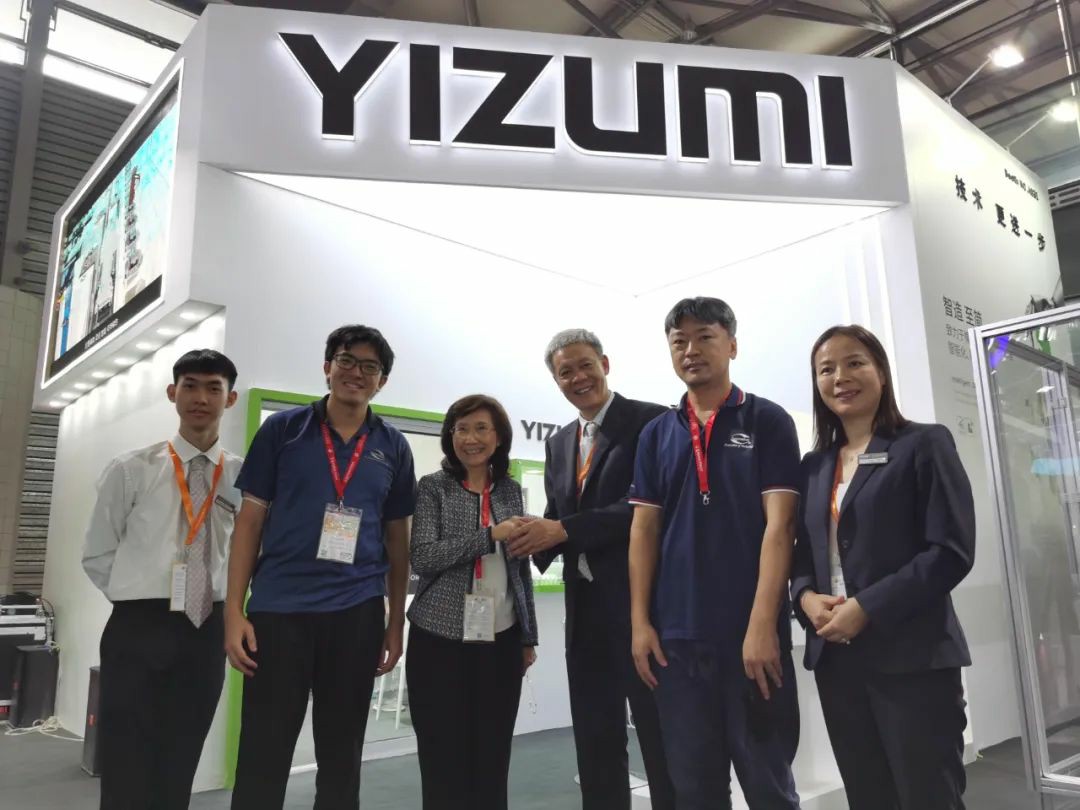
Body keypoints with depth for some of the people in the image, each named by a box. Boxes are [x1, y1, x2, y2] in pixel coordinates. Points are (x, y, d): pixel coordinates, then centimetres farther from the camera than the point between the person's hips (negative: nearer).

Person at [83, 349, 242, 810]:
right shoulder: (130, 470, -1)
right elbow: (97, 556, 4)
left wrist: (225, 598, 2)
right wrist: (140, 598, -1)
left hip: (207, 633, 2)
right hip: (137, 629, -1)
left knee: (179, 769, 13)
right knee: (125, 771, 1)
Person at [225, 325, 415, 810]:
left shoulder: (393, 448, 6)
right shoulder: (282, 429, 1)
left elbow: (397, 538, 10)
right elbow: (250, 520, 1)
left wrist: (396, 623, 8)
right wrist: (234, 611, -5)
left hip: (357, 614, 2)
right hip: (278, 608, -2)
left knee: (341, 757, 14)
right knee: (262, 756, 4)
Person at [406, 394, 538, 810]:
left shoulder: (510, 489, 9)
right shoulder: (433, 487, -1)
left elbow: (520, 566, 13)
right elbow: (422, 557, -14)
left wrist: (528, 636, 12)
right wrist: (490, 535, -19)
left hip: (501, 640, 3)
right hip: (440, 639, -3)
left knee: (493, 760, 9)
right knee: (444, 760, 5)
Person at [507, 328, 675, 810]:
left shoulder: (651, 422, -7)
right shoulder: (560, 443, 15)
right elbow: (556, 519, 15)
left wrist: (563, 530, -20)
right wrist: (533, 537, -8)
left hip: (640, 599, -6)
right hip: (585, 606, 7)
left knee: (661, 738, 5)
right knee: (596, 743, 15)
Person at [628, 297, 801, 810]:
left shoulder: (767, 421, 0)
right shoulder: (656, 434, 9)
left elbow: (779, 524, -8)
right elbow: (644, 529, 8)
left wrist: (763, 624, -15)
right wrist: (640, 621, 0)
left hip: (751, 631, -3)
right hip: (677, 634, 3)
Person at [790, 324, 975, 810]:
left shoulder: (924, 444, -2)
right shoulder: (814, 466, 13)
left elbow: (951, 551, -11)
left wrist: (866, 608, -17)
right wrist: (806, 596, -7)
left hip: (911, 655, -5)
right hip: (836, 658, 5)